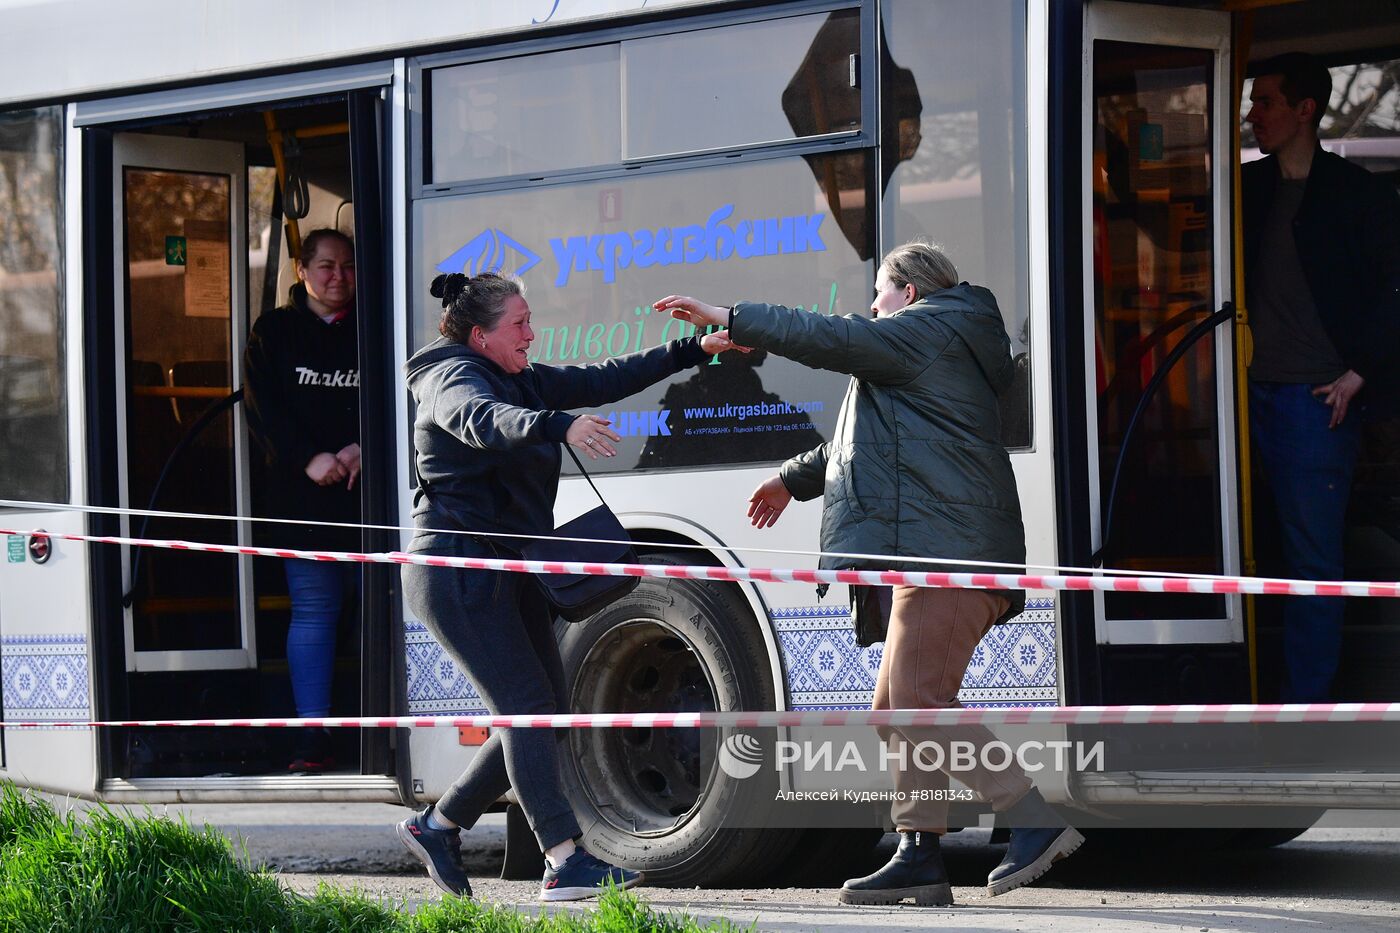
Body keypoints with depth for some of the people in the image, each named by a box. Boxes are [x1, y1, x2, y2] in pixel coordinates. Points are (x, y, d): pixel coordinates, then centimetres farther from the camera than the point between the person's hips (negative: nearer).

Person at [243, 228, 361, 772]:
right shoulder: (274, 333, 9)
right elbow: (262, 409, 0)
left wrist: (363, 448, -14)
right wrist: (308, 459, -13)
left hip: (367, 494, 0)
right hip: (303, 498, 0)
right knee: (312, 614, -1)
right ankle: (313, 739, -1)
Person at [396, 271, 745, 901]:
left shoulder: (522, 379, 15)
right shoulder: (452, 376, -12)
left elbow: (601, 380, 16)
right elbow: (485, 421, -34)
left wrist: (695, 351, 12)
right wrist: (559, 426, -52)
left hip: (508, 571, 10)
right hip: (458, 570, -10)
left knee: (544, 714, 9)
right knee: (528, 709, -14)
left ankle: (437, 825, 19)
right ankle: (565, 863, -17)